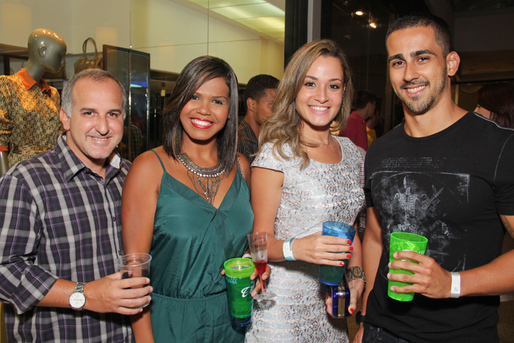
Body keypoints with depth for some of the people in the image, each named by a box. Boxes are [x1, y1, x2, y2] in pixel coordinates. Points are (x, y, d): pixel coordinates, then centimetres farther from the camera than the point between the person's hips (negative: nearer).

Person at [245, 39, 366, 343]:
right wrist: (295, 248, -30)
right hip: (284, 308, -5)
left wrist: (356, 278, -1)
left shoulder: (354, 155, 3)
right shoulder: (276, 154, -14)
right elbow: (261, 240, -11)